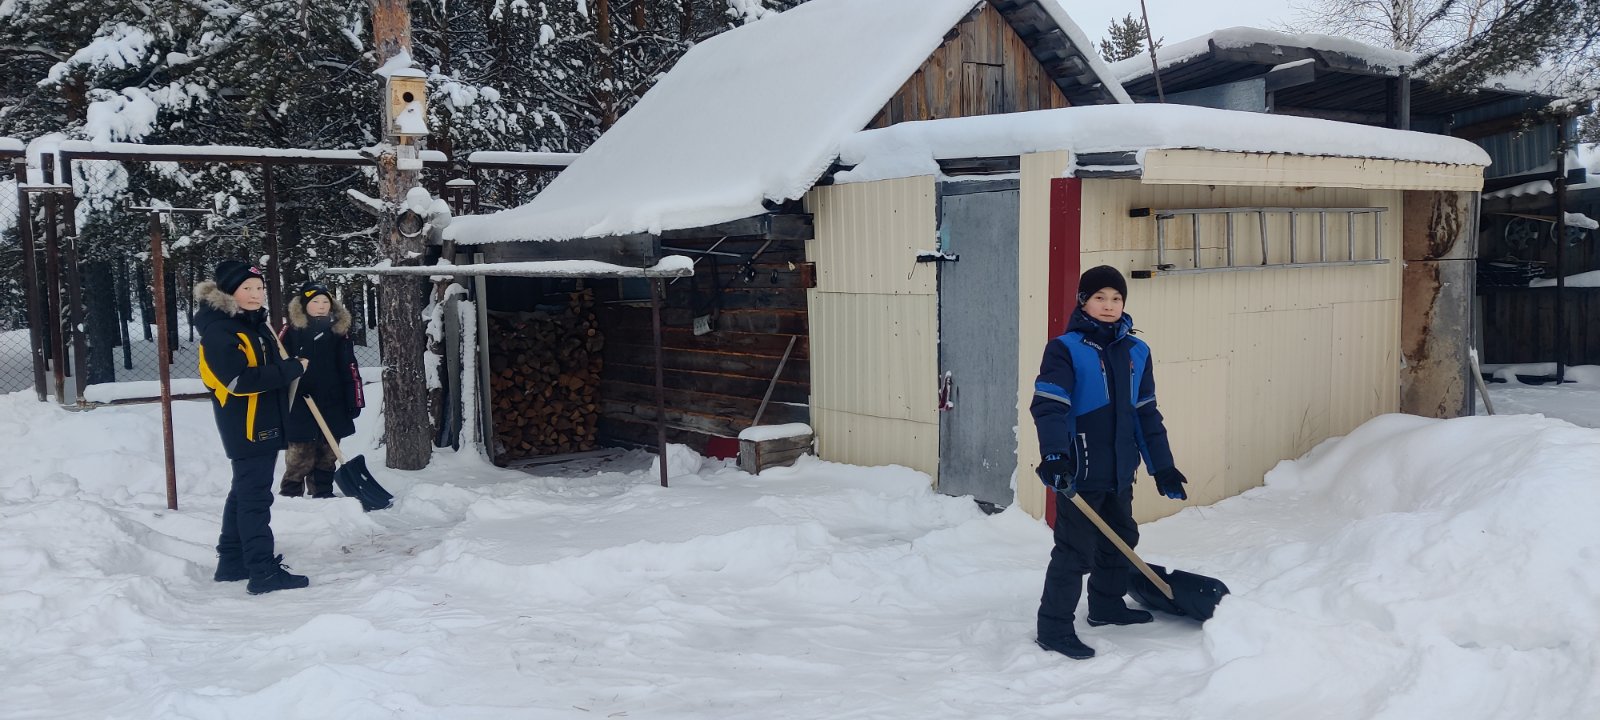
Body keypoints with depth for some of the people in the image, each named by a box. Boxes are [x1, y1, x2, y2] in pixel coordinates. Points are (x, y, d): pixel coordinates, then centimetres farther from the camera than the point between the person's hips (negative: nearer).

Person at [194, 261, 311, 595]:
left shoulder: (256, 323, 13)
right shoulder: (219, 330, -16)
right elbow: (240, 380, -26)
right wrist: (292, 369, -22)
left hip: (265, 425, 10)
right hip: (245, 427, -10)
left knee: (245, 493, 16)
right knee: (255, 497, -7)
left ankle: (232, 563, 27)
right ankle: (263, 572, -4)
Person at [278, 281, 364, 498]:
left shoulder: (339, 331, 5)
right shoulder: (292, 331, -3)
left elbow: (350, 369, 7)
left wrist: (354, 401, 4)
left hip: (332, 406, 3)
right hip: (299, 408, -3)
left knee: (326, 456, 11)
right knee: (300, 457, -2)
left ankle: (323, 494, 22)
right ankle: (289, 496, 9)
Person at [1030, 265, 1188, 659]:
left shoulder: (1136, 352, 9)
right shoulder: (1065, 348, -10)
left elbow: (1146, 413, 14)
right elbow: (1048, 406, -19)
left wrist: (1163, 467, 12)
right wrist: (1054, 457, -32)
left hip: (1119, 471, 7)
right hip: (1080, 470, -7)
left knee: (1120, 539, 21)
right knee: (1075, 550, -6)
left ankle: (1107, 605, 41)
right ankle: (1053, 628, 3)